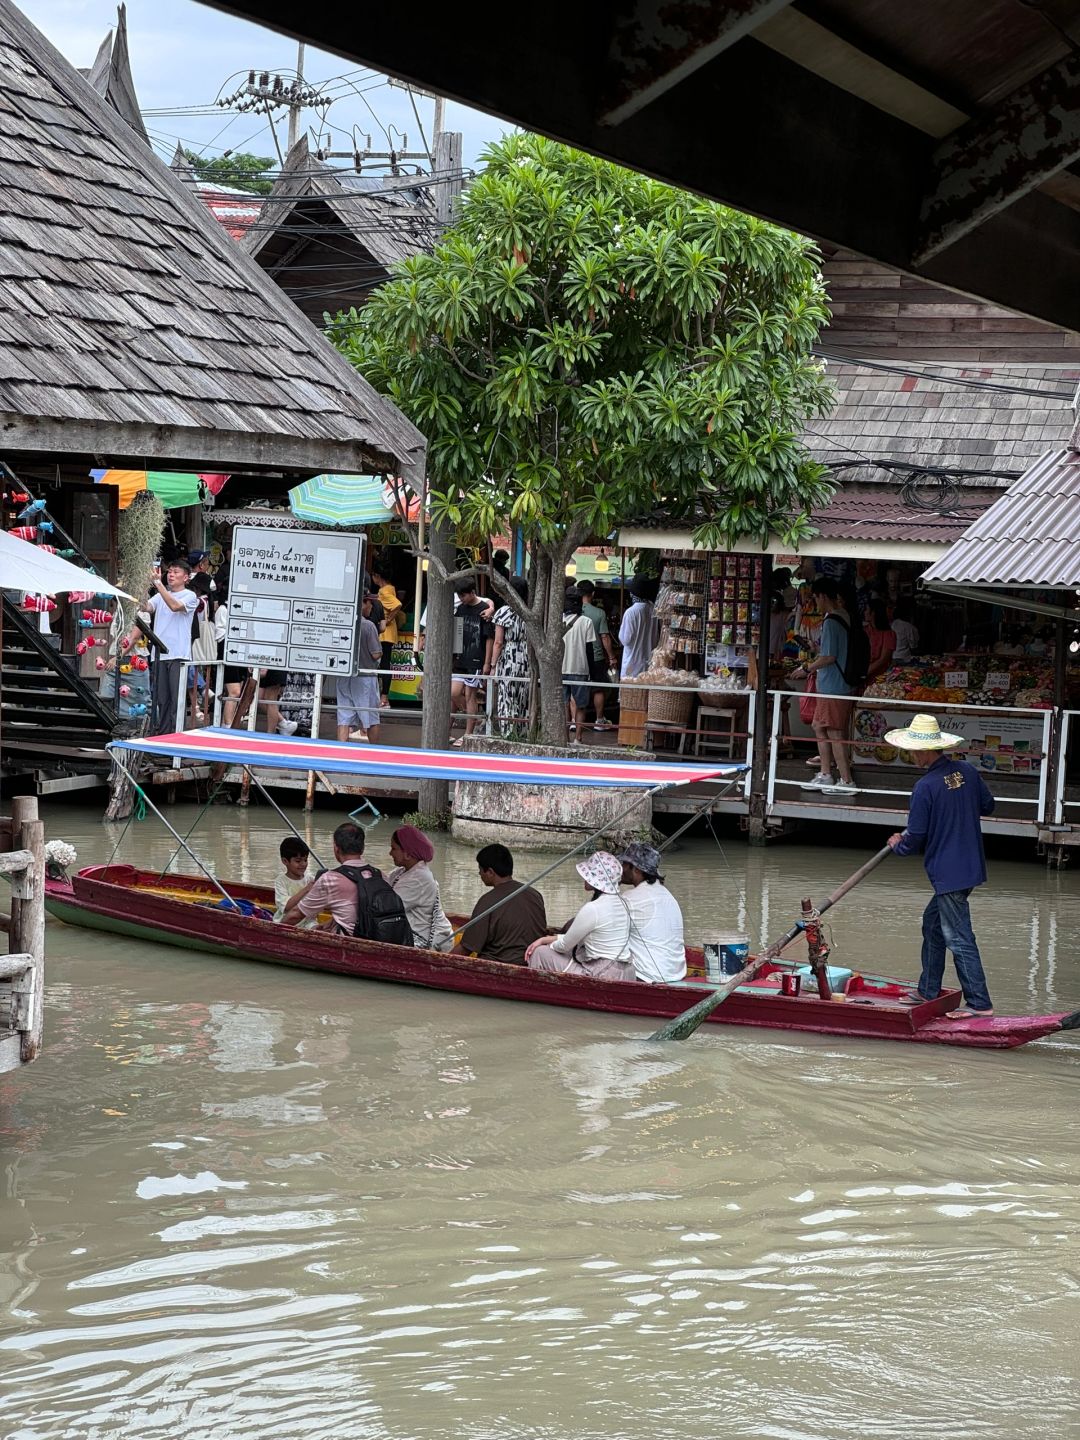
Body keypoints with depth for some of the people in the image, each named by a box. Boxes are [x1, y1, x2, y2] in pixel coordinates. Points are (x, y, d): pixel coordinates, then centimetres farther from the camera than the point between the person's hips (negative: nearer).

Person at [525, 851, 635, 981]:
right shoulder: (621, 902, 8)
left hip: (603, 977, -9)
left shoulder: (592, 909, -19)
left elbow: (565, 945, -5)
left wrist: (547, 942, 18)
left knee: (540, 953, 4)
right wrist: (544, 940, 16)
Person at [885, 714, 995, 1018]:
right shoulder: (967, 771, 2)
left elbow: (915, 839, -13)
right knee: (933, 922, 21)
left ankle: (979, 1003, -2)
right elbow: (987, 805, 16)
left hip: (948, 872, -9)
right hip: (971, 864, 9)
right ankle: (928, 990, 29)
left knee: (958, 938, -3)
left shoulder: (925, 787, -19)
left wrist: (898, 845, 8)